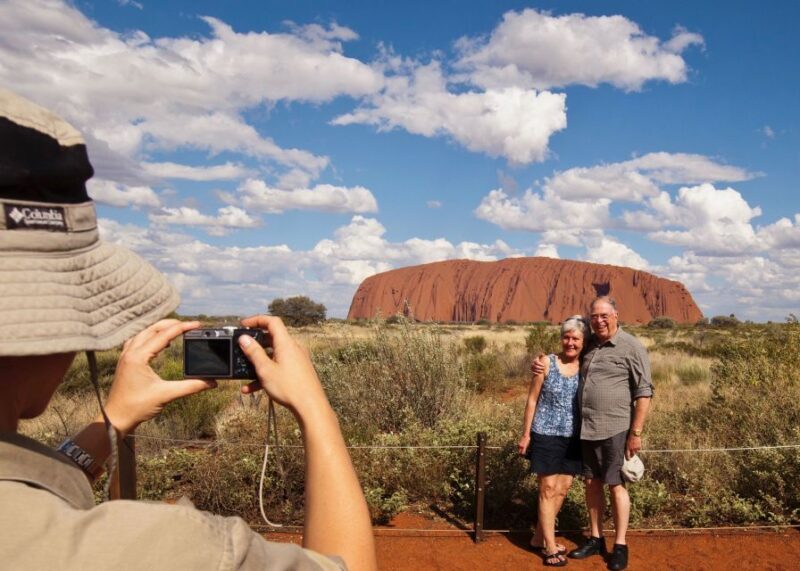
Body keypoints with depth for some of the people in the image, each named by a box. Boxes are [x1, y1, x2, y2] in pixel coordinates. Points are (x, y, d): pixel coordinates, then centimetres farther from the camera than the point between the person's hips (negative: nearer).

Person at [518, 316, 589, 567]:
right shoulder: (547, 363, -8)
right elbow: (532, 400, -4)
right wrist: (526, 434, -4)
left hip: (573, 437, 4)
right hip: (546, 434, -4)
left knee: (562, 488, 11)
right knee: (548, 488, 0)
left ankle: (539, 537, 27)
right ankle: (550, 546, 10)